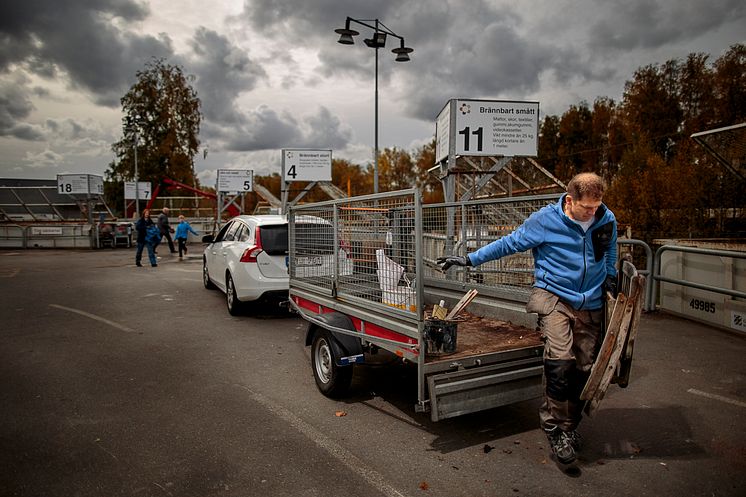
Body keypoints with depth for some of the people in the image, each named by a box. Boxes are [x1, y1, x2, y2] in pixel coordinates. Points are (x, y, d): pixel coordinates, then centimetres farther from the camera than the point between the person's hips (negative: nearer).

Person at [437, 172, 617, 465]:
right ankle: (554, 425, -3)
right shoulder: (544, 220, -11)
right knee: (560, 361, -22)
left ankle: (569, 426, 26)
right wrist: (469, 260, -5)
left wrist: (610, 276, 12)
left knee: (584, 368, 7)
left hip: (591, 304, 5)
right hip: (555, 298, -4)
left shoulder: (607, 220, 2)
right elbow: (509, 243, -4)